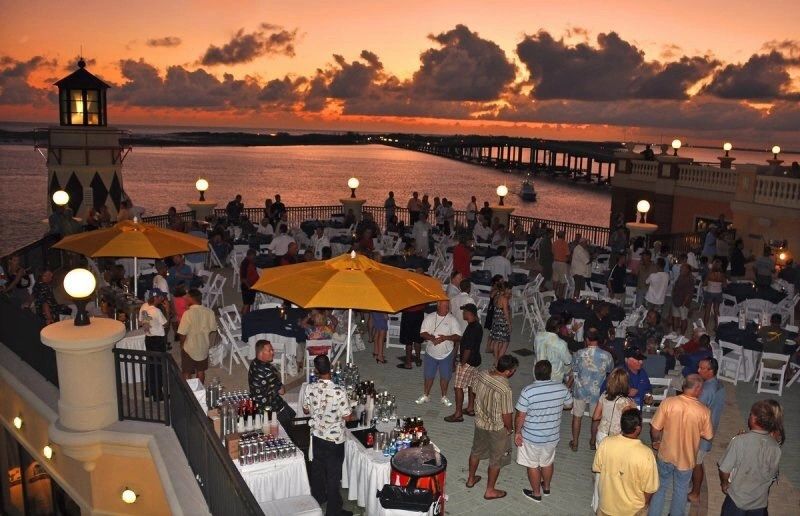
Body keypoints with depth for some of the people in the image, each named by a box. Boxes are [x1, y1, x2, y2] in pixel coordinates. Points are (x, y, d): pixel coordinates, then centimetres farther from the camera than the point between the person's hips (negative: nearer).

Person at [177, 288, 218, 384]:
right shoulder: (209, 312, -12)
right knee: (201, 371, 22)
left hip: (189, 348, -4)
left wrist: (182, 344, -2)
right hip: (203, 347, 4)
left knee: (187, 373, 14)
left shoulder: (188, 313, -26)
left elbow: (183, 333, -20)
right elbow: (212, 329, 0)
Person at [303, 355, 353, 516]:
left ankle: (317, 498, 44)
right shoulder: (339, 391, -28)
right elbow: (347, 417, -19)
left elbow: (306, 410, 3)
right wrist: (350, 411, 1)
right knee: (333, 475, 10)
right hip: (334, 439, -5)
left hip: (317, 435, 5)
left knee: (317, 468, 24)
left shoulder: (310, 388, -13)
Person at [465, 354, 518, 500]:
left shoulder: (481, 375, -14)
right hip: (497, 428, -6)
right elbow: (507, 415, -24)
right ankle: (490, 491, 31)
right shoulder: (505, 389, -33)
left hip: (480, 421, 6)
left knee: (476, 451, 27)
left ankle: (471, 479, 46)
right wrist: (510, 429, -4)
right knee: (496, 460, 16)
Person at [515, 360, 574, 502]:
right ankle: (546, 487, 47)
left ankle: (536, 493, 34)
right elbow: (569, 405, 6)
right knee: (547, 462, 26)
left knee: (533, 465, 18)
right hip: (552, 436, 4)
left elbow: (520, 416, -19)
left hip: (532, 437, -4)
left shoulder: (527, 392, -26)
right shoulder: (562, 388, -14)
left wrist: (517, 432, -3)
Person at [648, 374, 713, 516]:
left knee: (660, 487, 21)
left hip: (666, 455, 1)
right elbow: (708, 435, -5)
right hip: (686, 458, 0)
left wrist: (656, 441, 7)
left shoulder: (668, 402, -20)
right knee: (681, 491, 23)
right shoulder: (704, 411, -19)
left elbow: (655, 428, -13)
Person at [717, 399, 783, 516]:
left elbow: (724, 470, -16)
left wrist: (724, 484, 1)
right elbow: (773, 476, -3)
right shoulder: (775, 448, -17)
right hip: (760, 503, 3)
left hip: (737, 499, -2)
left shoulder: (739, 441, -26)